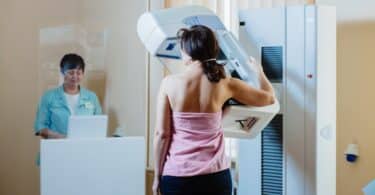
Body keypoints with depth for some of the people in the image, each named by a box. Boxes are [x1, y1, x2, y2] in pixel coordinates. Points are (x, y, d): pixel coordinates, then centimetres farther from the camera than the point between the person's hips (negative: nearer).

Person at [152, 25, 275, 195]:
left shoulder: (169, 83, -8)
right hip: (215, 176, 2)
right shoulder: (226, 85, -3)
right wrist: (258, 69, 30)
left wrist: (157, 175, 3)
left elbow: (161, 134, -7)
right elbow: (269, 98, 11)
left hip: (176, 176, -1)